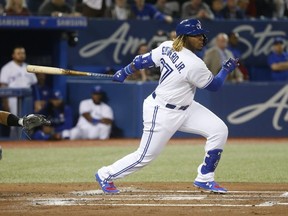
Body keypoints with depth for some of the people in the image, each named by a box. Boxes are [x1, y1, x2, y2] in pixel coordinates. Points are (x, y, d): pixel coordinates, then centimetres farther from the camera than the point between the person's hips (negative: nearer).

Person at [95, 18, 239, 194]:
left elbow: (144, 60, 6)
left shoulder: (166, 47, -6)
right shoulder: (194, 65, -28)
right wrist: (227, 69, 3)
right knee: (145, 156, 3)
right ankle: (106, 175, 24)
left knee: (219, 130, 0)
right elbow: (214, 85, -13)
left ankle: (204, 179, 11)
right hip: (163, 113, -9)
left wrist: (125, 72, 21)